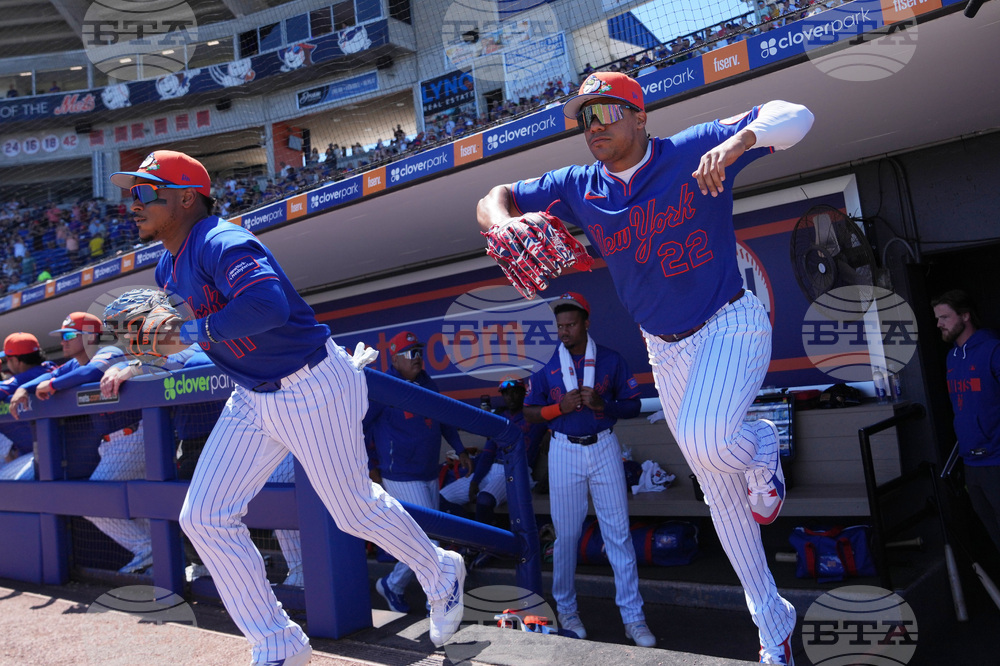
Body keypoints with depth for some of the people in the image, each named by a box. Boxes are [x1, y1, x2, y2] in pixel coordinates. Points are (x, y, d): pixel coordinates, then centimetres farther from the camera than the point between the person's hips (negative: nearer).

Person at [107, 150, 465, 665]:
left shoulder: (221, 244, -22)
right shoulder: (168, 268, 9)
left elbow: (268, 304, -40)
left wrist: (196, 330, -29)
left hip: (313, 390, -9)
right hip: (253, 399, 10)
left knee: (355, 510, 6)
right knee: (203, 519, 4)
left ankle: (441, 575, 36)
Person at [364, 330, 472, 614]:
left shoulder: (427, 384, 7)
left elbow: (444, 418, 20)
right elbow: (358, 427, -12)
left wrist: (460, 450, 17)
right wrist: (371, 468, -9)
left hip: (429, 475, 8)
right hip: (401, 478, -7)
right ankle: (392, 585, 12)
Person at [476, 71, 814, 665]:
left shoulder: (695, 151, -12)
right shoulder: (579, 189, -2)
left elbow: (796, 117, -15)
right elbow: (495, 198, 2)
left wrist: (738, 140, -35)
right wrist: (503, 221, -21)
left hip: (732, 325, -4)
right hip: (666, 350, 4)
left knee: (705, 441, -33)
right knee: (720, 491, 10)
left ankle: (760, 446, 6)